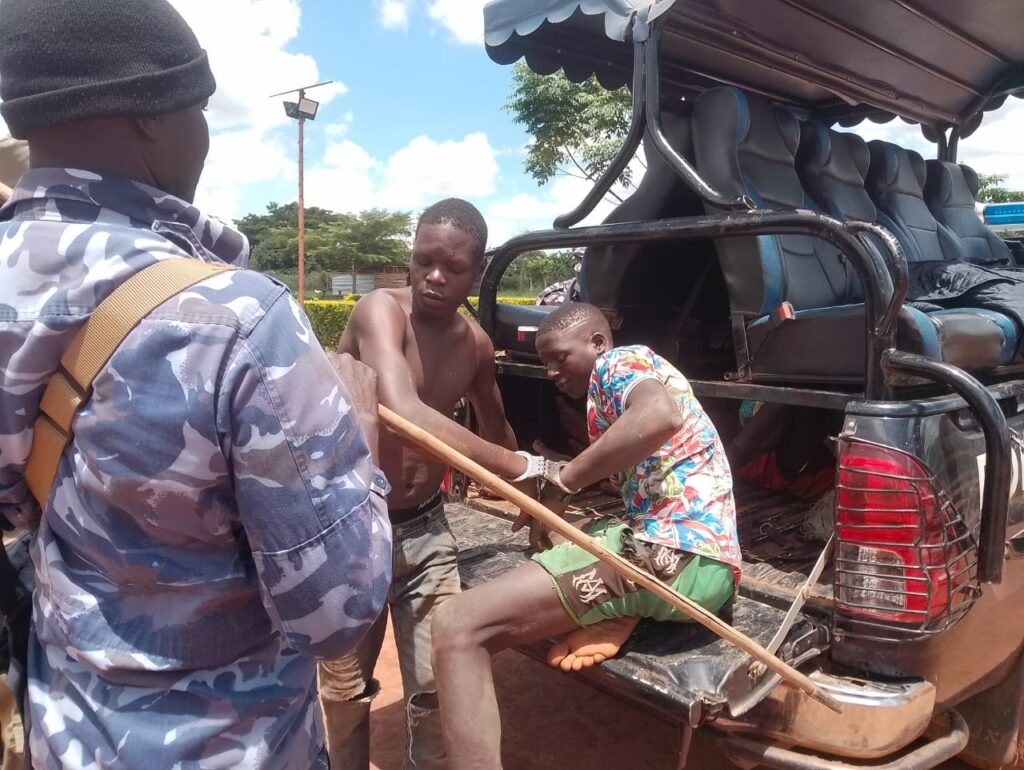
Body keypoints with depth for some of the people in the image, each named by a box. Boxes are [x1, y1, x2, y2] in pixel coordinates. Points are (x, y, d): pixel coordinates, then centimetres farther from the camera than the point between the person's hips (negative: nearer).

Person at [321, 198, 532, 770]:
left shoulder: (476, 343, 1)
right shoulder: (381, 310, -18)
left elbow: (496, 431, 19)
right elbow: (405, 414, -37)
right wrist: (519, 466, -36)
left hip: (425, 528, 4)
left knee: (438, 686, 5)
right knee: (348, 689, 12)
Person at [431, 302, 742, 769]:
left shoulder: (617, 363, 2)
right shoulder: (626, 380, 30)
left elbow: (661, 417, -21)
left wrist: (564, 480, -12)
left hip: (672, 554, -10)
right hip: (712, 568, 11)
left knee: (457, 627, -14)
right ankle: (611, 617, 6)